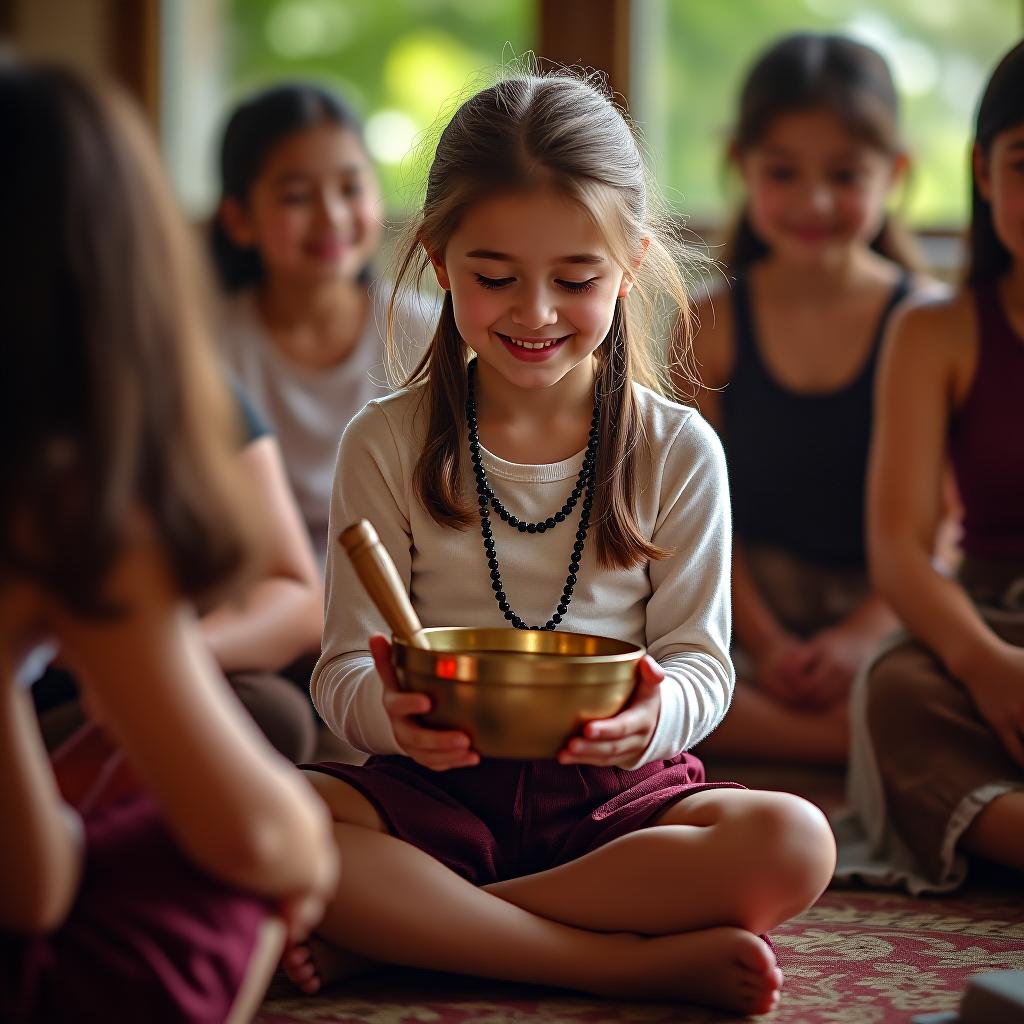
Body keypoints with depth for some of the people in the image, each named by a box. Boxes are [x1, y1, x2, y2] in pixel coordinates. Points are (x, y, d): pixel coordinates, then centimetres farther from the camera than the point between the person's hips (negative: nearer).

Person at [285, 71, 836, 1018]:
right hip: (439, 788, -1)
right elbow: (345, 666, -1)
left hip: (618, 792, 1)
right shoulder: (388, 443, 3)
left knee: (793, 843, -29)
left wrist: (656, 713, -24)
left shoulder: (678, 452, 4)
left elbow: (701, 658, 2)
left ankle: (403, 927, -23)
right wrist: (392, 712, -26)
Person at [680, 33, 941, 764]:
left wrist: (864, 635, -14)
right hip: (752, 615, 2)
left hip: (887, 612, -1)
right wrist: (764, 643, -11)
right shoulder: (712, 326, 4)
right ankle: (868, 743, -29)